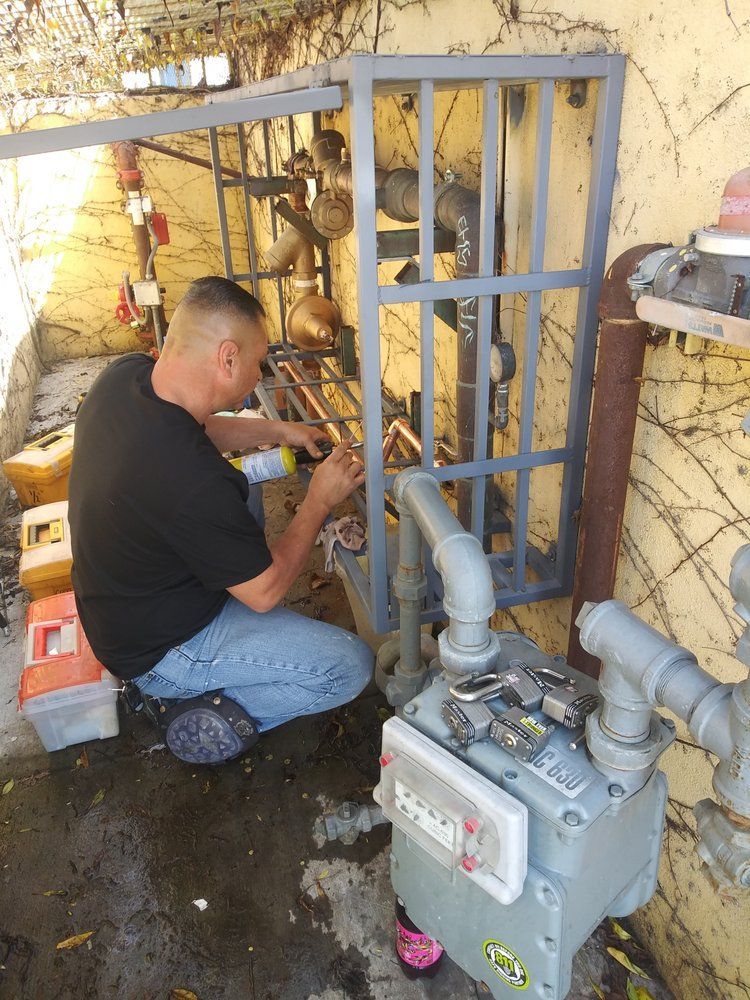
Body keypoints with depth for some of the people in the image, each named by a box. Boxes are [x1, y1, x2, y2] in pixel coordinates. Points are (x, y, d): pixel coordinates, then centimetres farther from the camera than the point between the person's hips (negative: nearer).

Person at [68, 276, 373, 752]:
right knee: (350, 666, -13)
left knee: (242, 485, 23)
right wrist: (320, 501, -12)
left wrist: (278, 431, 5)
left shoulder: (125, 373, -13)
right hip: (158, 649, -8)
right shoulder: (190, 479, -39)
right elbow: (266, 591, -23)